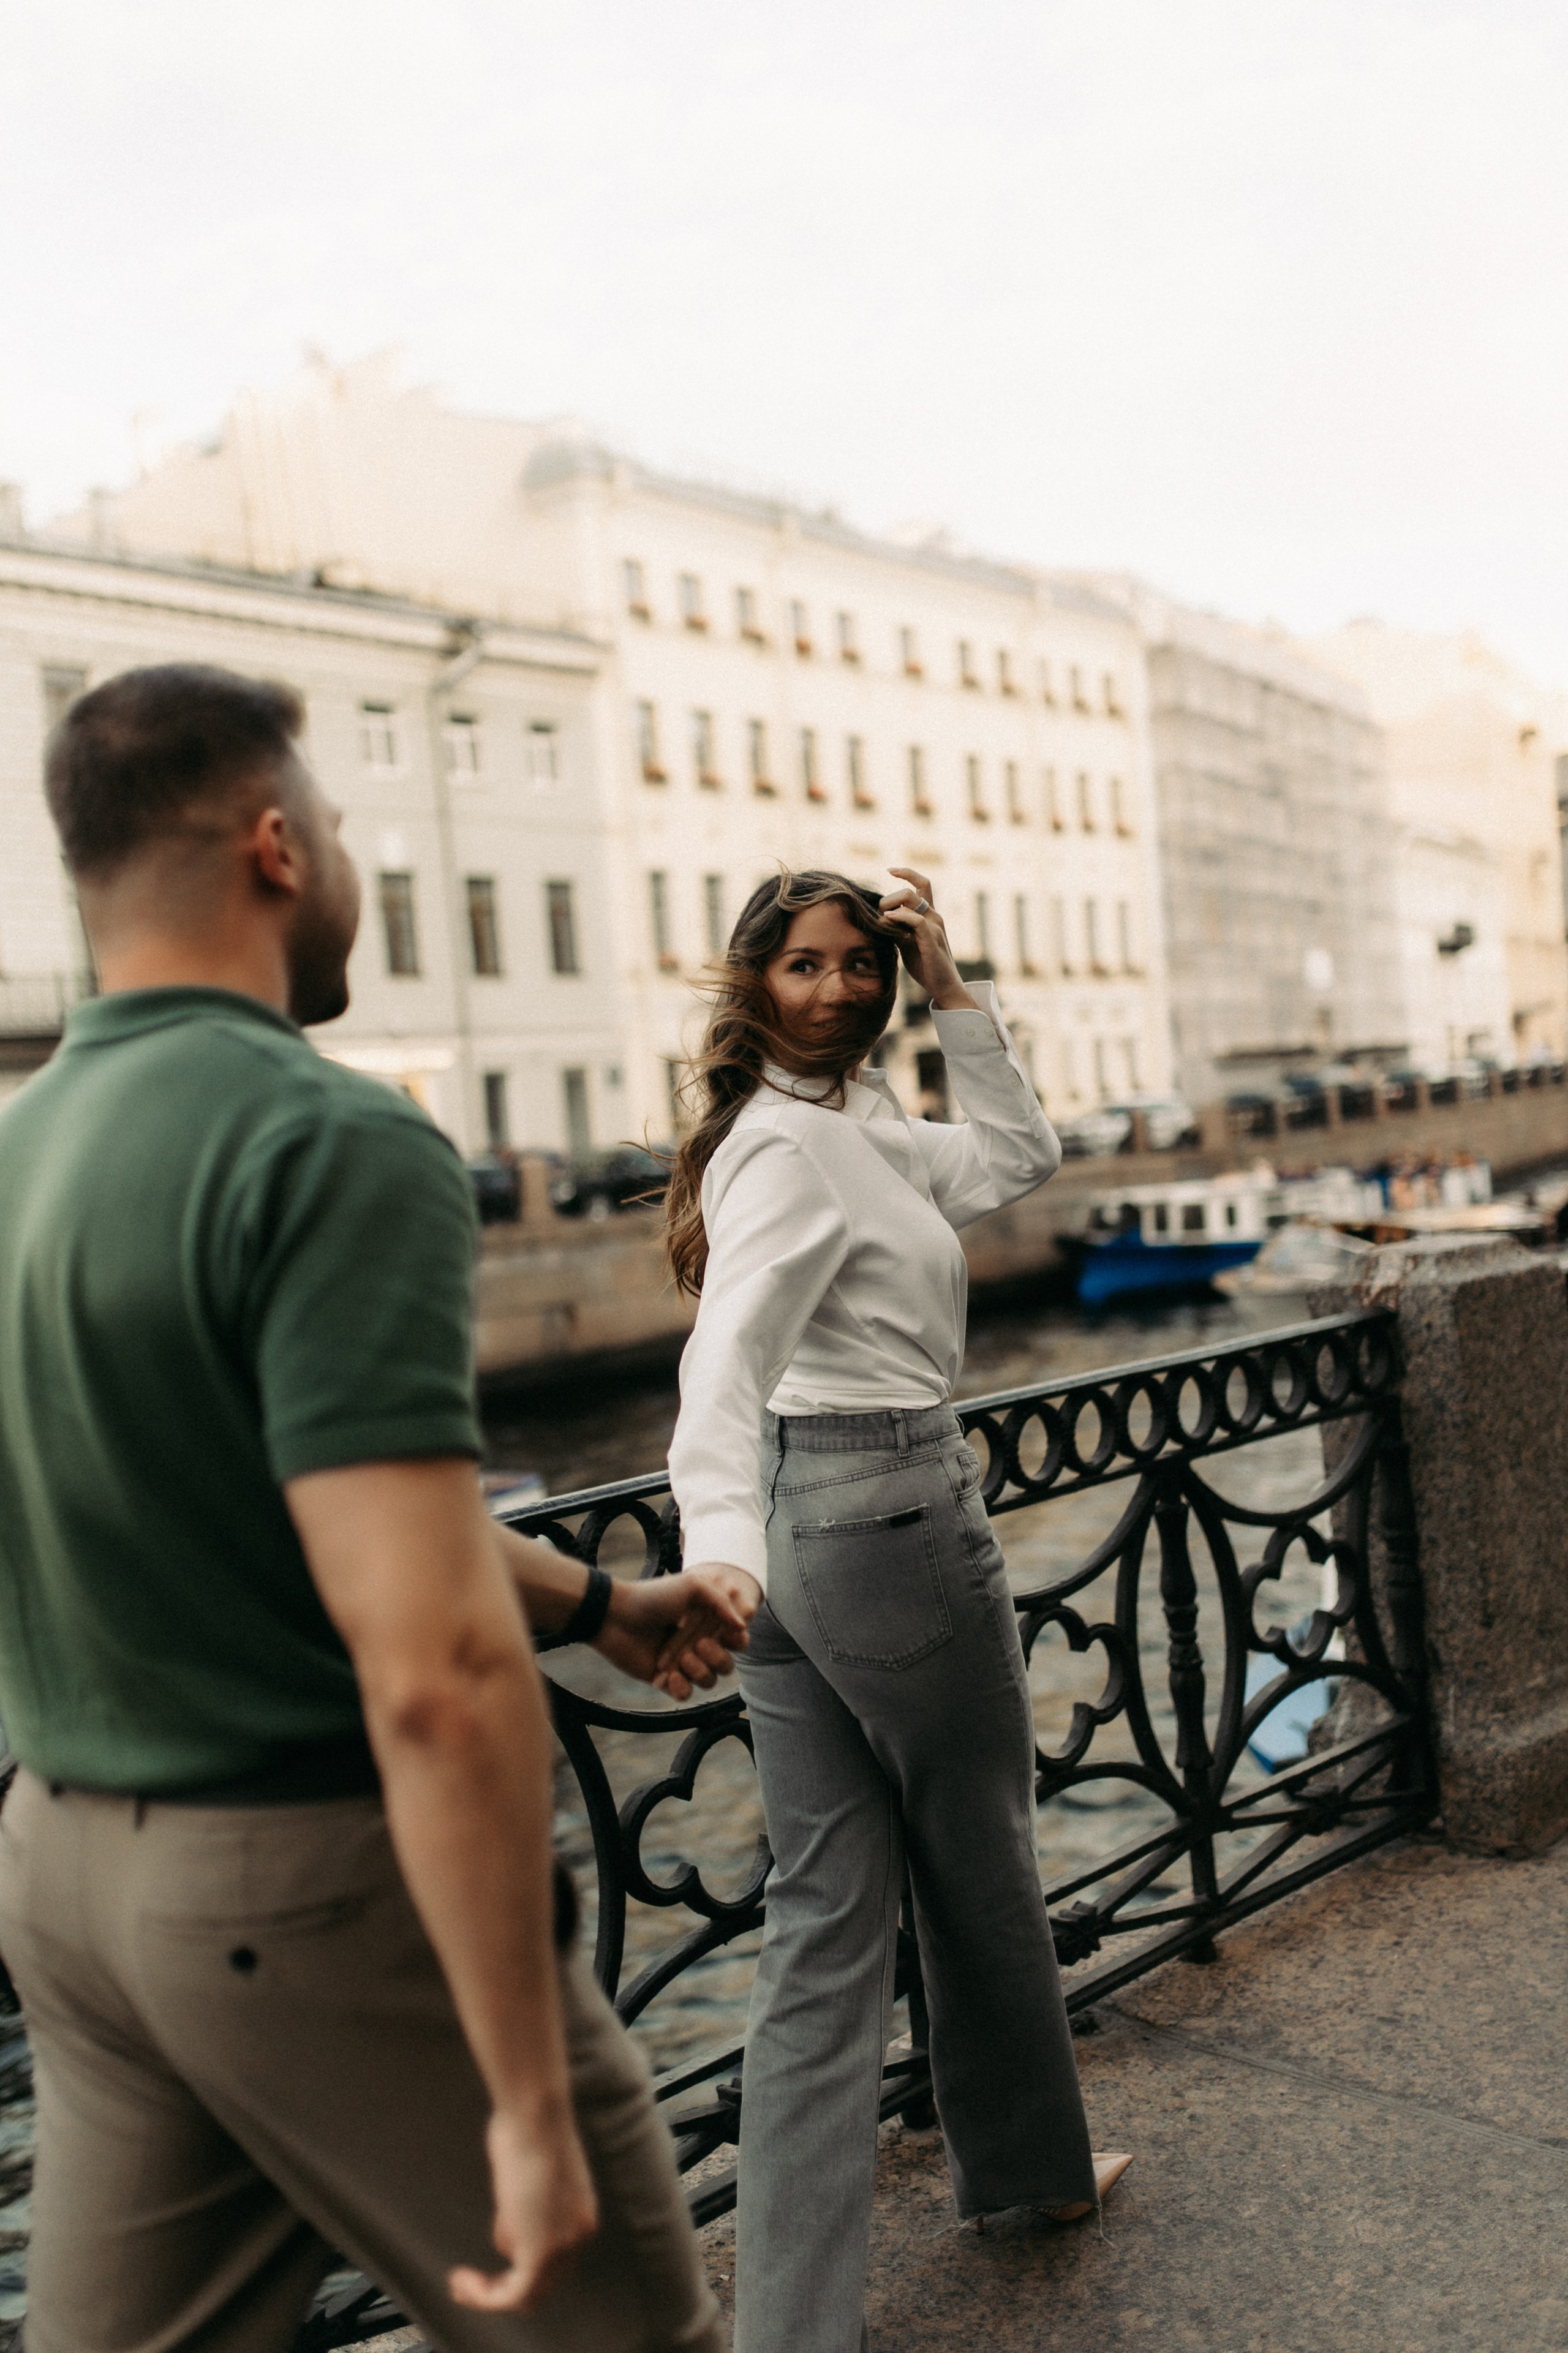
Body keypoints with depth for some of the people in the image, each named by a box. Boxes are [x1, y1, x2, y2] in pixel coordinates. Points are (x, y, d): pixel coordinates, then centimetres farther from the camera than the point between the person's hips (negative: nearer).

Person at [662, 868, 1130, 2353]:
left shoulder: (859, 1129, 14)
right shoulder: (794, 1142, -15)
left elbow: (1020, 1156, 19)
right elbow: (724, 1361, -28)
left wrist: (950, 989, 12)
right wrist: (723, 1545, -42)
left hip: (803, 1524, 9)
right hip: (895, 1513, -9)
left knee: (826, 1918, 10)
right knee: (982, 1869, 15)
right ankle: (1029, 2165, 40)